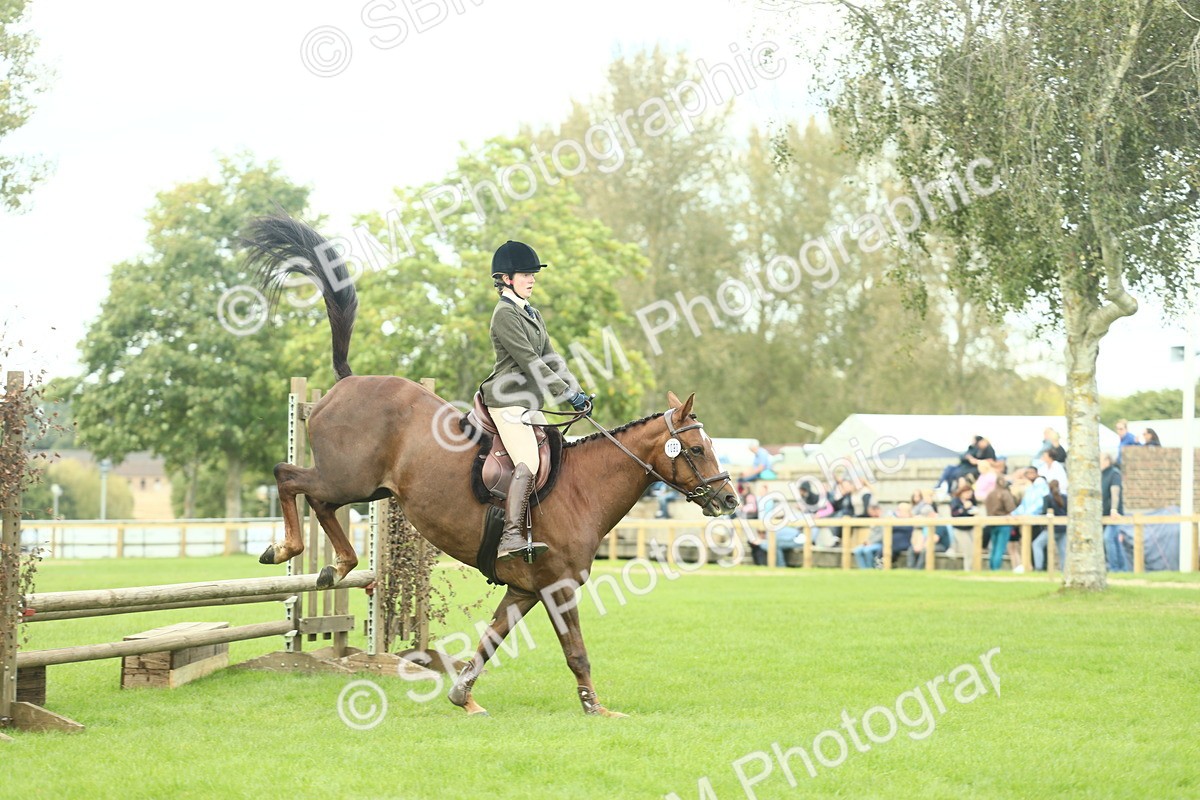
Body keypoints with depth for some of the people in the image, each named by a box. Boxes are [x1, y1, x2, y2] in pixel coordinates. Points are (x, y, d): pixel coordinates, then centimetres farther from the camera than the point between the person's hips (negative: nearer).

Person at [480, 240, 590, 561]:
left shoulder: (531, 314, 19)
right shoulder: (505, 314, -11)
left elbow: (550, 358, 17)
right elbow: (530, 362, -15)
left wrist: (576, 390, 5)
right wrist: (567, 393, -14)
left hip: (530, 402, 10)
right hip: (508, 401, -10)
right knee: (528, 463, -24)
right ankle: (511, 536, -32)